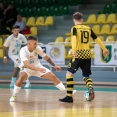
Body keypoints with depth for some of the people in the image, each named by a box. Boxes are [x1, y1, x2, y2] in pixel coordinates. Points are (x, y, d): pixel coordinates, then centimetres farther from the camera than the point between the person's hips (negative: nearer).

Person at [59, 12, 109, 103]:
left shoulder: (75, 28, -1)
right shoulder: (88, 29, 13)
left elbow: (74, 38, -20)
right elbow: (97, 39, 19)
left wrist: (73, 50, -35)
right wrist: (104, 49, 31)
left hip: (78, 54, -5)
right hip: (87, 55, 5)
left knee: (69, 74, 3)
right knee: (86, 76, 17)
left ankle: (69, 97, -5)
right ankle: (90, 88, -15)